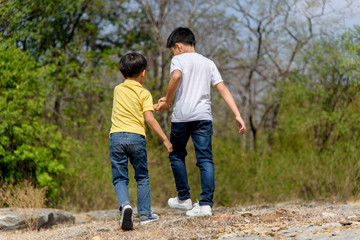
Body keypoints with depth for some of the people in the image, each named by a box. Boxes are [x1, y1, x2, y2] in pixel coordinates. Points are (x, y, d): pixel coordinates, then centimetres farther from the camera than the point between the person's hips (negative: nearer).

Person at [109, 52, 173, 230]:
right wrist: (165, 139, -6)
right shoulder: (144, 93, 2)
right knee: (142, 177, 13)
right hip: (136, 136, -2)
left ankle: (124, 204, -24)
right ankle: (145, 214, 14)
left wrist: (155, 106, 38)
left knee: (119, 178, 3)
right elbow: (149, 118, -9)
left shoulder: (118, 89, 15)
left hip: (117, 136, 2)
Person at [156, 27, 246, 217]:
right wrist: (237, 115, 5)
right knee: (205, 159, -2)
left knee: (177, 155, 17)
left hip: (182, 115, -3)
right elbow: (223, 89, 11)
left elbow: (176, 76, -18)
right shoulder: (209, 63, 20)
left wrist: (167, 101, -6)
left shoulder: (179, 59, 6)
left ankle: (184, 198, 21)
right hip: (204, 116, 3)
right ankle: (206, 204, -13)